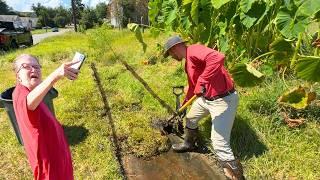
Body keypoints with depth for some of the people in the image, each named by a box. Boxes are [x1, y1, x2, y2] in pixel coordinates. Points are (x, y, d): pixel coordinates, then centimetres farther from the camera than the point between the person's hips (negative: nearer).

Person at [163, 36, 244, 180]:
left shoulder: (194, 50, -19)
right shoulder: (188, 61, 13)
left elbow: (218, 58, -39)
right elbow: (192, 85, 26)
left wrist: (202, 81, -38)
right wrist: (185, 102, 37)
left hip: (223, 100, -11)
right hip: (205, 97, 11)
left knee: (219, 144, -9)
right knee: (190, 118, 28)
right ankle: (189, 144, 54)